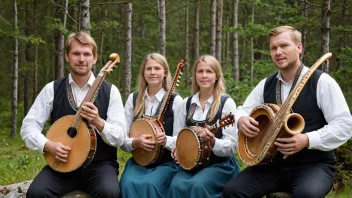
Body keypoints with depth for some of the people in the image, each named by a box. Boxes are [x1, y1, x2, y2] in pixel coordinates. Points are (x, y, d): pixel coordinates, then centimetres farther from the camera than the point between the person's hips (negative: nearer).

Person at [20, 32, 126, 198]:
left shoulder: (110, 91, 1)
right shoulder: (52, 89, 3)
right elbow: (28, 126, 3)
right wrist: (48, 145, -15)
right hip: (62, 164, 1)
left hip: (99, 164, 0)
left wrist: (98, 122, -21)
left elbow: (120, 138, -3)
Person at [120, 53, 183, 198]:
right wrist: (135, 142, -15)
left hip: (167, 163, -2)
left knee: (150, 184, -32)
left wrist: (165, 140, -26)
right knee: (128, 184, -29)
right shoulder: (133, 99, 7)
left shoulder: (175, 100, -3)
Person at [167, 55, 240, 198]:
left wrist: (212, 142, -28)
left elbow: (231, 146, -9)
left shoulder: (226, 103, -6)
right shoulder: (187, 103, 9)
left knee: (197, 185, -32)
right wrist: (177, 151, -5)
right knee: (177, 185, -27)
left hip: (220, 164, -3)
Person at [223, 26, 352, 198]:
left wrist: (307, 140, -25)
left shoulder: (321, 82, -8)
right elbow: (243, 110, 17)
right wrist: (242, 119, -9)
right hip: (274, 163, 5)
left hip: (314, 164, -5)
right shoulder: (266, 84, 9)